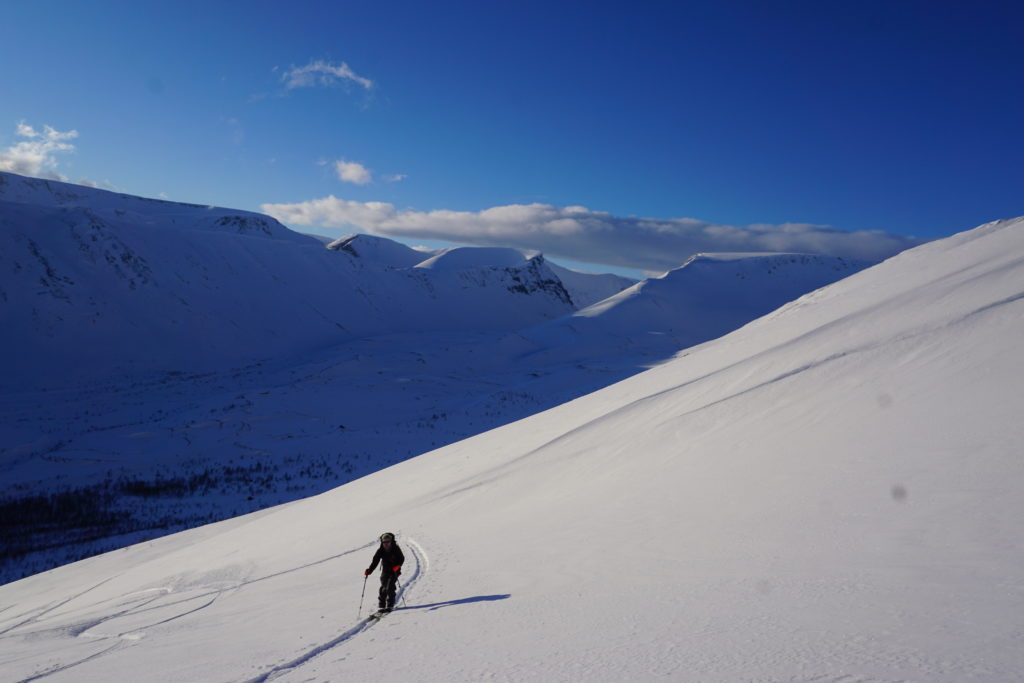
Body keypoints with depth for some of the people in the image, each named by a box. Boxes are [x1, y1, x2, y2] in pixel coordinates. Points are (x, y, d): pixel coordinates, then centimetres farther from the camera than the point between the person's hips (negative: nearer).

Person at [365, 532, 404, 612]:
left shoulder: (396, 549, -13)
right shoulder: (380, 551, -7)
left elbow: (402, 559, -9)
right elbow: (375, 562, -10)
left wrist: (397, 566, -28)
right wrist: (369, 571, -23)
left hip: (394, 570, -2)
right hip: (385, 570, 3)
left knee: (390, 587, -15)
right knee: (383, 588, -4)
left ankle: (390, 606, -8)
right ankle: (381, 605, 11)